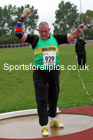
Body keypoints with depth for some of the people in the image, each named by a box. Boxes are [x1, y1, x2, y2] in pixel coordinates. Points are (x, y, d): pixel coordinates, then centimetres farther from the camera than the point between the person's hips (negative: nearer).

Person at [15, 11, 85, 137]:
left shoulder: (56, 39, 8)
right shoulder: (35, 39, 1)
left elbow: (71, 36, 13)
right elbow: (19, 33, -3)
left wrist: (78, 29, -4)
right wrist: (21, 19, -3)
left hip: (54, 72, 4)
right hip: (40, 74, -3)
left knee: (54, 97, 16)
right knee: (42, 100, -4)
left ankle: (53, 120, 36)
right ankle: (44, 127, 3)